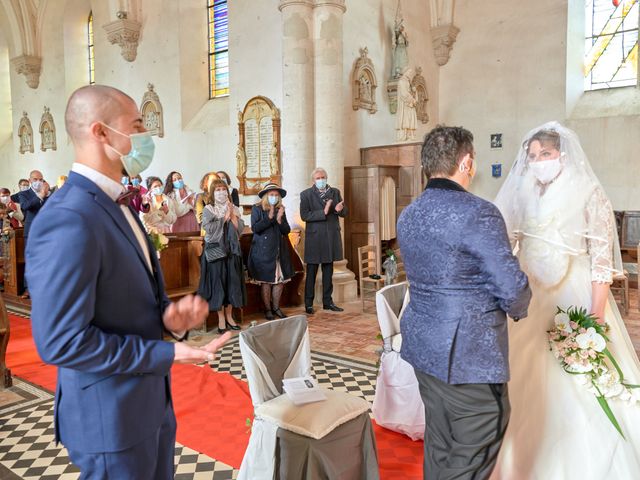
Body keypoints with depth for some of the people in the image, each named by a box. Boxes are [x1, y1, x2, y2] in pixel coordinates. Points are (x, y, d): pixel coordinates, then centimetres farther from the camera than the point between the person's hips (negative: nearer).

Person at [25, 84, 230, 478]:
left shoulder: (115, 204, 7)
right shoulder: (67, 221, -26)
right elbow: (61, 342, -26)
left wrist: (170, 314, -9)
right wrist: (166, 353, -22)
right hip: (111, 414, -9)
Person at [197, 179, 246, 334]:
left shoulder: (234, 209, 10)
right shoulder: (208, 210, -1)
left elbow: (240, 229, 0)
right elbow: (209, 229, -16)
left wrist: (232, 215, -9)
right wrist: (224, 217, -11)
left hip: (232, 250, 4)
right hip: (215, 250, -4)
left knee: (232, 282, 5)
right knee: (217, 283, -2)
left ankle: (229, 316, 18)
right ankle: (221, 319, 7)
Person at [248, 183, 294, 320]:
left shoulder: (280, 209, 11)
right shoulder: (257, 209, -2)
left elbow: (287, 230, 5)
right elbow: (254, 228, -13)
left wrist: (279, 220, -12)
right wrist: (269, 217, -18)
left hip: (280, 250, 5)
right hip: (263, 251, -5)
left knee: (281, 280, 5)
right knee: (266, 281, 0)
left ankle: (276, 307, 20)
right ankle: (267, 310, 13)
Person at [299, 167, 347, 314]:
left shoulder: (335, 192, 8)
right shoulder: (306, 194, -4)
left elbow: (344, 213, 9)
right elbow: (304, 215, -14)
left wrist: (340, 209, -15)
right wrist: (323, 212, -23)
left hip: (331, 236, 4)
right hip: (314, 238, -4)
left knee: (328, 271, 12)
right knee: (311, 273, 3)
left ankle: (327, 301, 22)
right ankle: (308, 304, 11)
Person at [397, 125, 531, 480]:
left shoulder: (407, 216, 6)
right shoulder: (479, 213, -18)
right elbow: (512, 288, -17)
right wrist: (518, 310, 4)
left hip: (423, 346, 8)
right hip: (471, 357, -8)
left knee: (438, 448, 22)